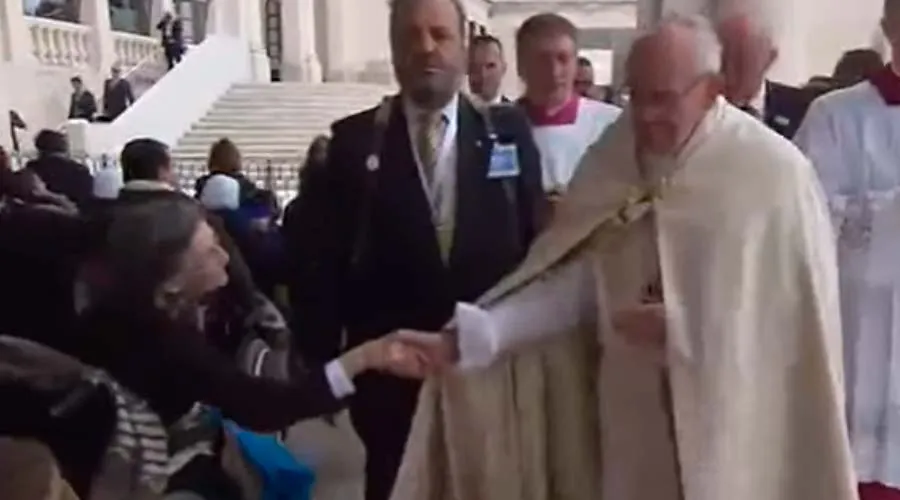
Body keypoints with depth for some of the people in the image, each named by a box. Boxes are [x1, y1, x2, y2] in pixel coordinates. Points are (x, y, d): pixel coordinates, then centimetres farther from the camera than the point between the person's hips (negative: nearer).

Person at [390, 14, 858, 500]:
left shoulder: (774, 172, -12)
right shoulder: (611, 160, -1)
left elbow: (802, 312, -10)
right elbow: (572, 277, -5)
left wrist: (682, 328, -16)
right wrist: (469, 333, -17)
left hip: (737, 420, -3)